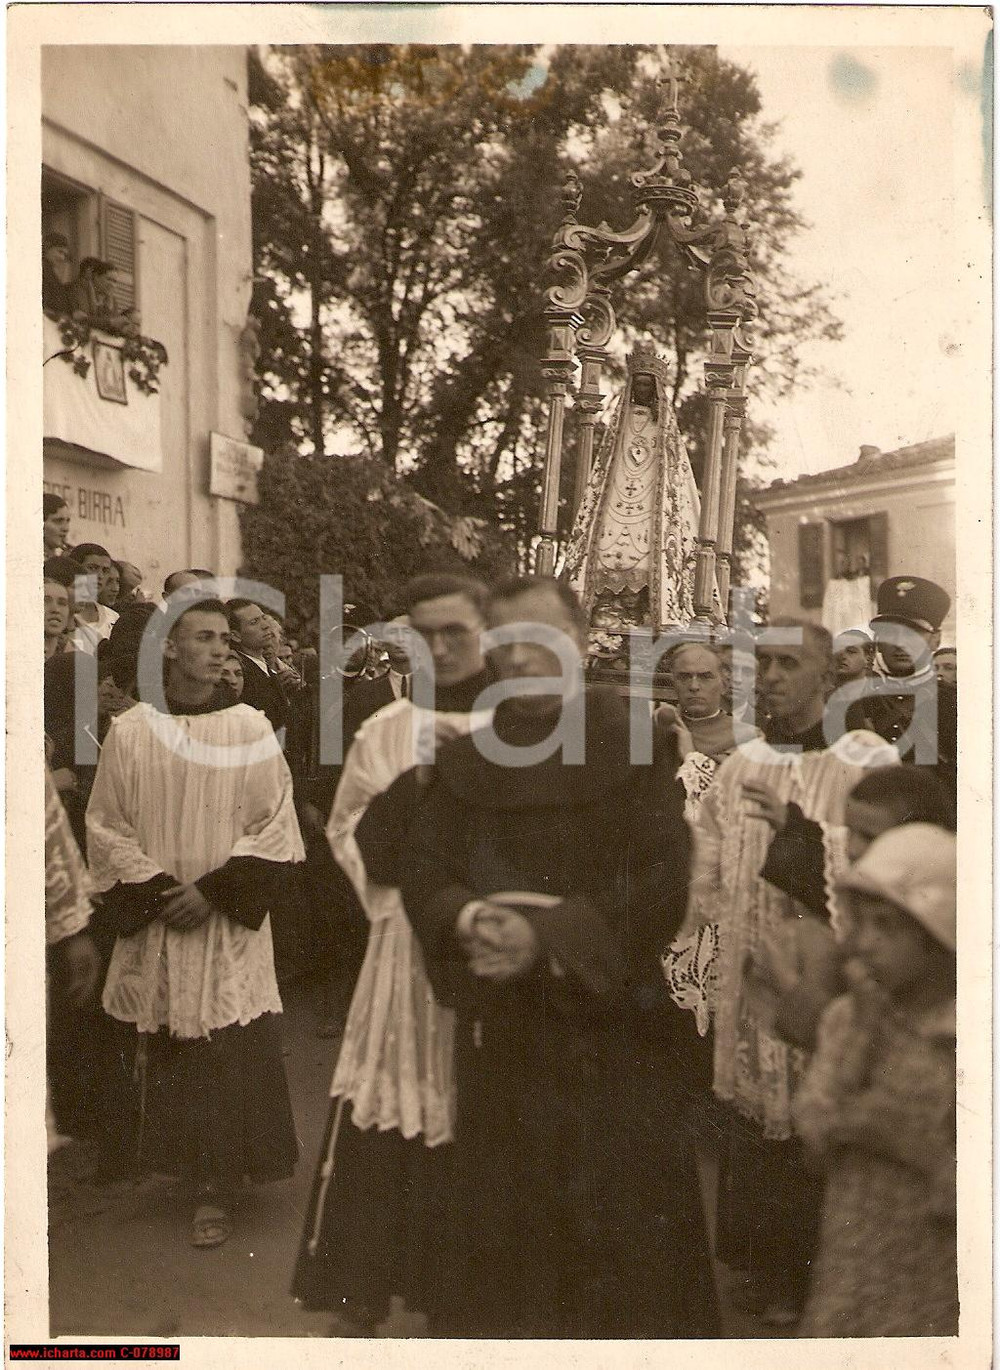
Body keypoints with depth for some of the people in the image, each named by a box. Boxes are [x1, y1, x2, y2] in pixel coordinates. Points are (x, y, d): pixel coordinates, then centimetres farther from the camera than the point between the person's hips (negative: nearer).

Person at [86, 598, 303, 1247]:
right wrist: (156, 890, -9)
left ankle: (217, 1189, 11)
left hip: (230, 926, -1)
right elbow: (106, 827, 3)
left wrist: (213, 890, -12)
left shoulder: (250, 730, -2)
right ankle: (168, 1160, 32)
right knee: (158, 1052, 10)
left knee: (227, 1054, -2)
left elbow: (273, 827, -3)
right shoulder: (129, 731, 0)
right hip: (151, 924, 2)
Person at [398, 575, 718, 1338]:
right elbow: (424, 873, 3)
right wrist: (468, 919, -18)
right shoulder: (468, 760, 9)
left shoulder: (637, 744, -4)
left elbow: (663, 884, -12)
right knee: (502, 1237, 12)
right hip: (498, 1027, 3)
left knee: (622, 1233, 5)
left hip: (610, 1024, -3)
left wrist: (548, 937, -21)